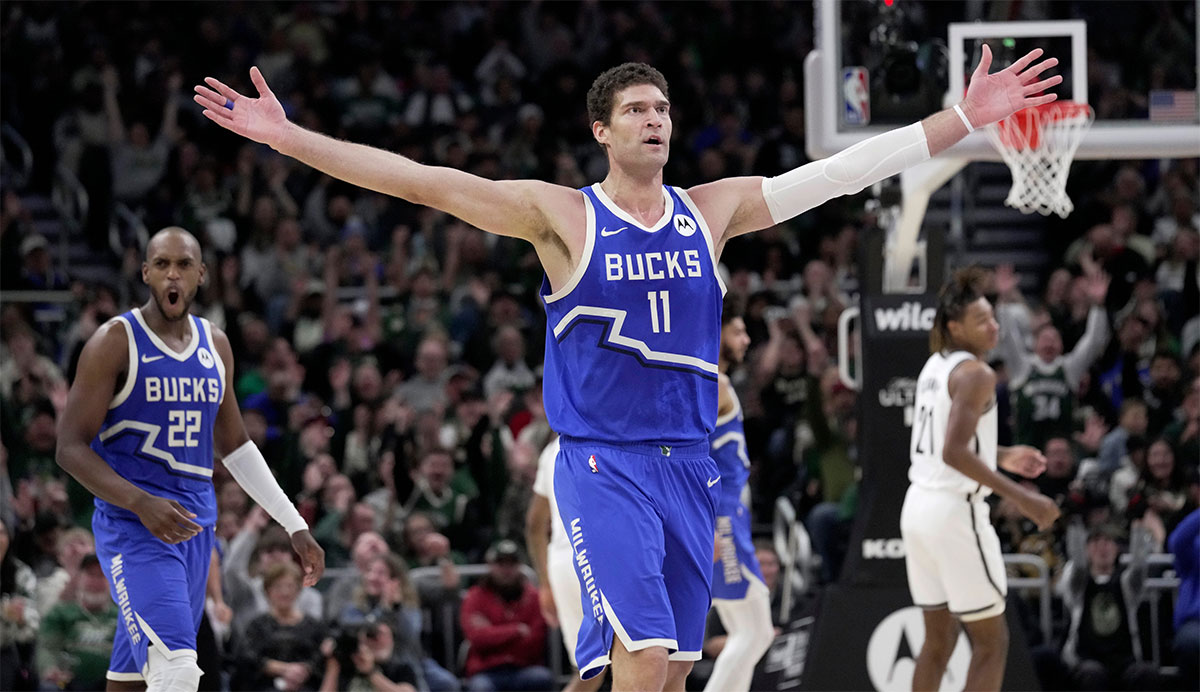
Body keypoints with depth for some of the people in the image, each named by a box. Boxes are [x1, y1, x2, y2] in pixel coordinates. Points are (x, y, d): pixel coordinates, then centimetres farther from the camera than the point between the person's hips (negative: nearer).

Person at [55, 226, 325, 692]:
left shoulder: (215, 346, 12)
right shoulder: (116, 342, -8)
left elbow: (233, 445, 23)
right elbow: (70, 449, -11)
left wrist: (295, 526, 18)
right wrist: (140, 503, -26)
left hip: (195, 526, 7)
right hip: (133, 527, -7)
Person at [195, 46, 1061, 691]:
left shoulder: (711, 211, 8)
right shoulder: (564, 216, -3)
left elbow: (842, 172, 7)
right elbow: (420, 181, -9)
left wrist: (966, 119, 4)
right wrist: (287, 138, -16)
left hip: (689, 464, 5)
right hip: (602, 464, -5)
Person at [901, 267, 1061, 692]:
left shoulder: (936, 367, 13)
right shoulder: (975, 373, -15)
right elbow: (954, 453, -25)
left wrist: (1002, 457, 21)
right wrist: (1021, 498, -24)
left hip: (919, 505, 9)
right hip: (955, 512, -9)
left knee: (939, 637, 16)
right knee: (991, 642, -1)